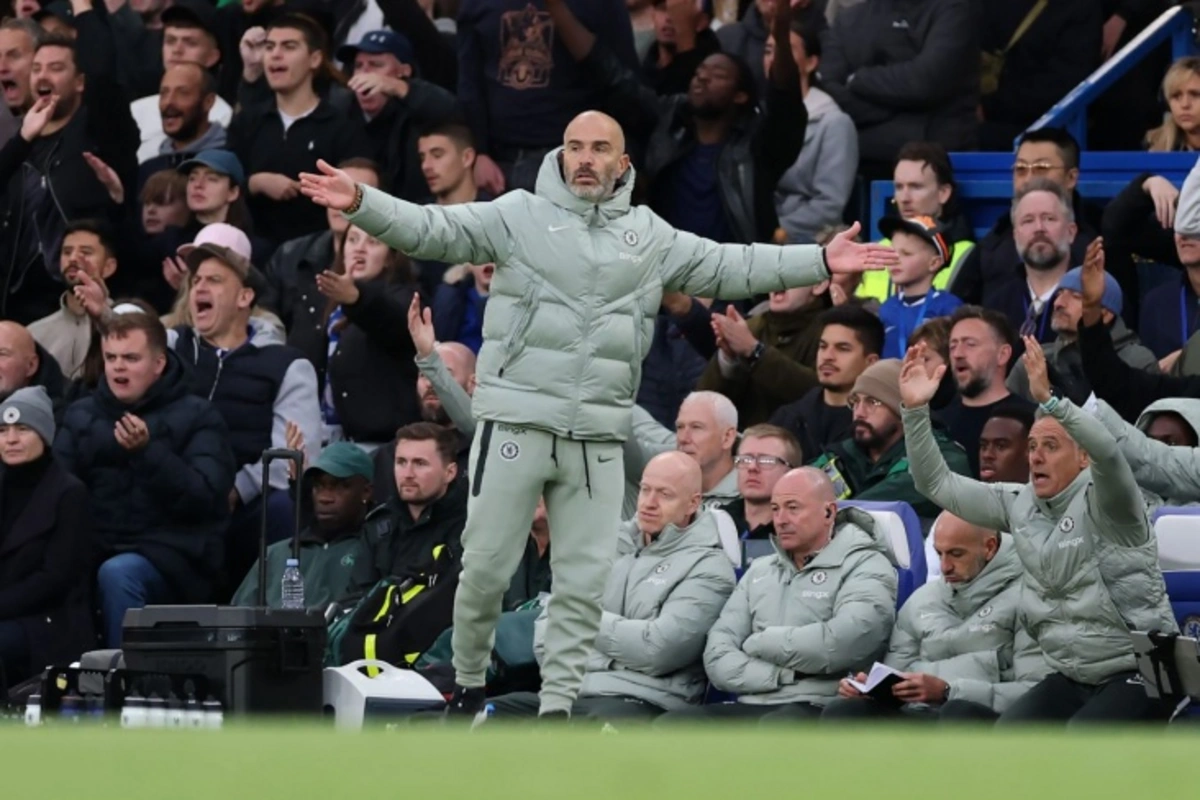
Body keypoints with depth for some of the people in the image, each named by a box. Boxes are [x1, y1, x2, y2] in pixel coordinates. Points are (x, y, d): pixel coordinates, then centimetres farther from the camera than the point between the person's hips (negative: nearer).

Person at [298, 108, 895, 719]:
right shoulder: (519, 216, 2)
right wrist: (361, 204, -22)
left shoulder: (651, 237, 13)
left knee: (585, 580, 3)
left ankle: (558, 702, 10)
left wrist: (820, 262, 7)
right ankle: (468, 684, 18)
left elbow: (731, 268, 14)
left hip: (599, 436, 3)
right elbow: (433, 230, -6)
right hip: (516, 422, -3)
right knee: (486, 565, -1)